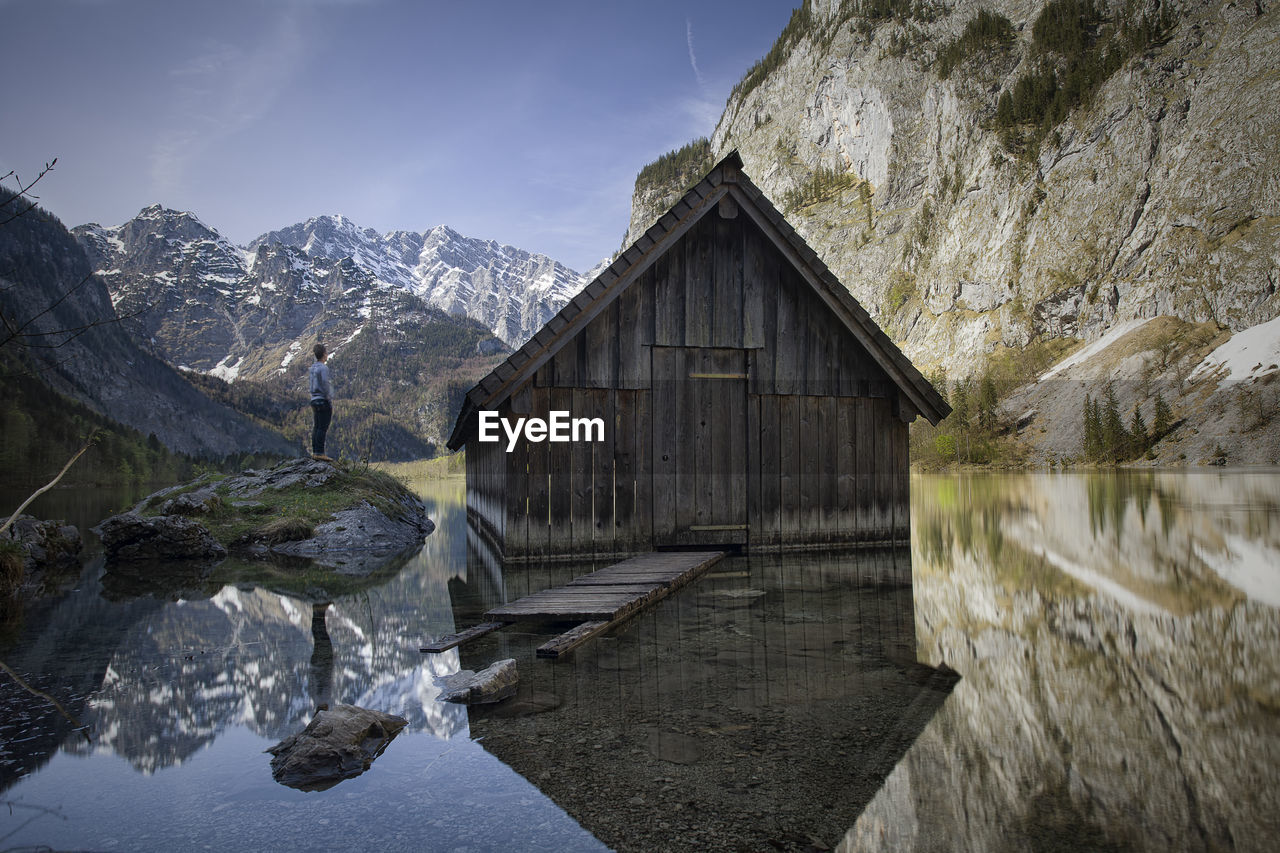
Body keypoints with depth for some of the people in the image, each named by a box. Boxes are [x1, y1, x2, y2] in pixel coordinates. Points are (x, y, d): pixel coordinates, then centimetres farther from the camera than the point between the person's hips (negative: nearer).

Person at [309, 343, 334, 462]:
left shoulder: (313, 367, 11)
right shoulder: (323, 368, -14)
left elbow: (312, 386, 15)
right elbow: (325, 386, -17)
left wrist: (313, 404, 19)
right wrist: (330, 403, -12)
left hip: (314, 400, 8)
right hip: (323, 401, -8)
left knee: (317, 427, 11)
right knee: (323, 428, -6)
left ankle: (315, 452, 14)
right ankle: (320, 453, -7)